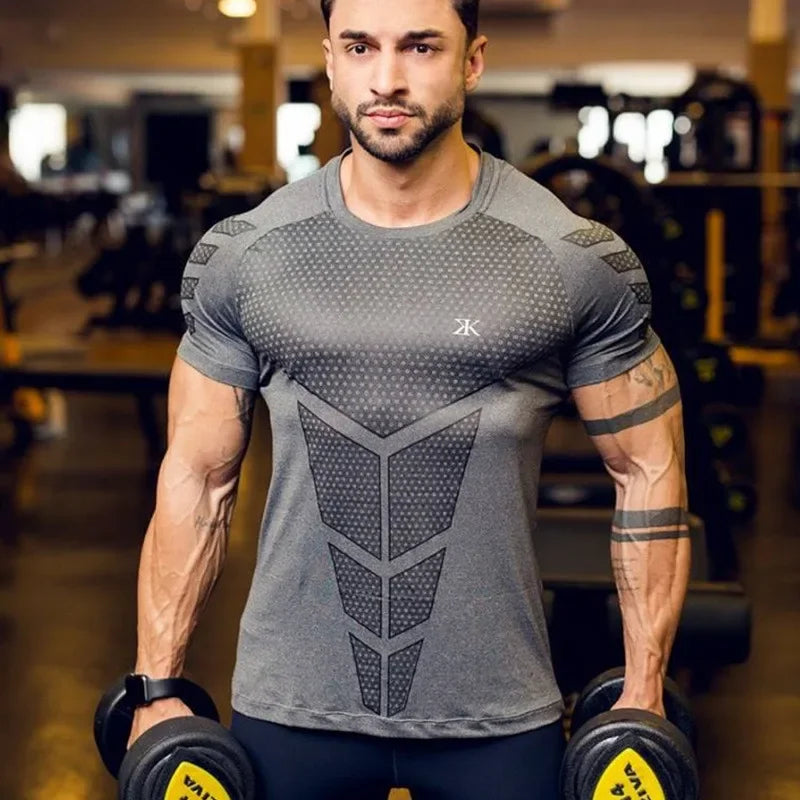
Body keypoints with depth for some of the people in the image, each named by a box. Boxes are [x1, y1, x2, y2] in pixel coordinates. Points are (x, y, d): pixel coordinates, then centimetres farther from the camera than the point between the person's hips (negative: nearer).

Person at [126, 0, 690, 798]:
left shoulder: (576, 260, -6)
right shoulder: (240, 257, -2)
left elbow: (646, 473, 0)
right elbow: (196, 477, 4)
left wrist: (643, 696, -2)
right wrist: (157, 689, 1)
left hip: (496, 719, -1)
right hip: (286, 710, 1)